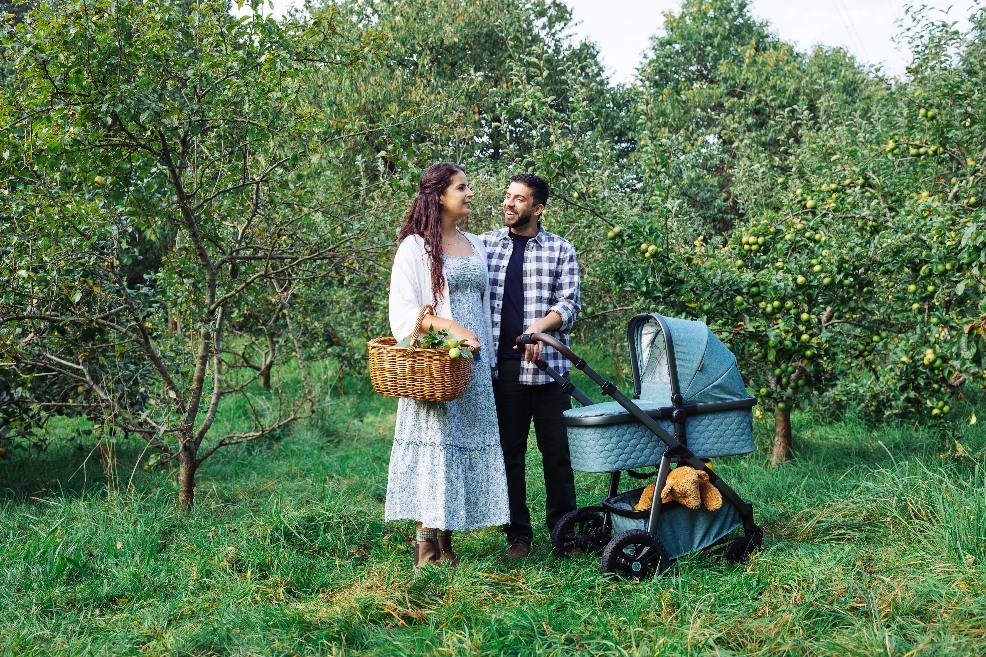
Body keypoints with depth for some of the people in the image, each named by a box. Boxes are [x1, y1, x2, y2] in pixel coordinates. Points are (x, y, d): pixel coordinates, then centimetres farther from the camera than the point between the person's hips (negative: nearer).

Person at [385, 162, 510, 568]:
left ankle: (445, 543, 12)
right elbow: (402, 310, -10)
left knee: (466, 444, 5)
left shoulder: (476, 246, 16)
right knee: (434, 444, -8)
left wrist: (488, 361, 16)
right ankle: (425, 548, -3)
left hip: (473, 366, 6)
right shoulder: (415, 247, -4)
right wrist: (449, 327, -23)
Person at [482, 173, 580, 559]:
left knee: (556, 449, 3)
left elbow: (569, 303, 0)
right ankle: (518, 534, 15)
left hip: (546, 363, -1)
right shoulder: (485, 244, 10)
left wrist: (541, 325, -19)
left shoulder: (560, 250, 6)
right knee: (509, 450, 6)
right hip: (502, 364, 1)